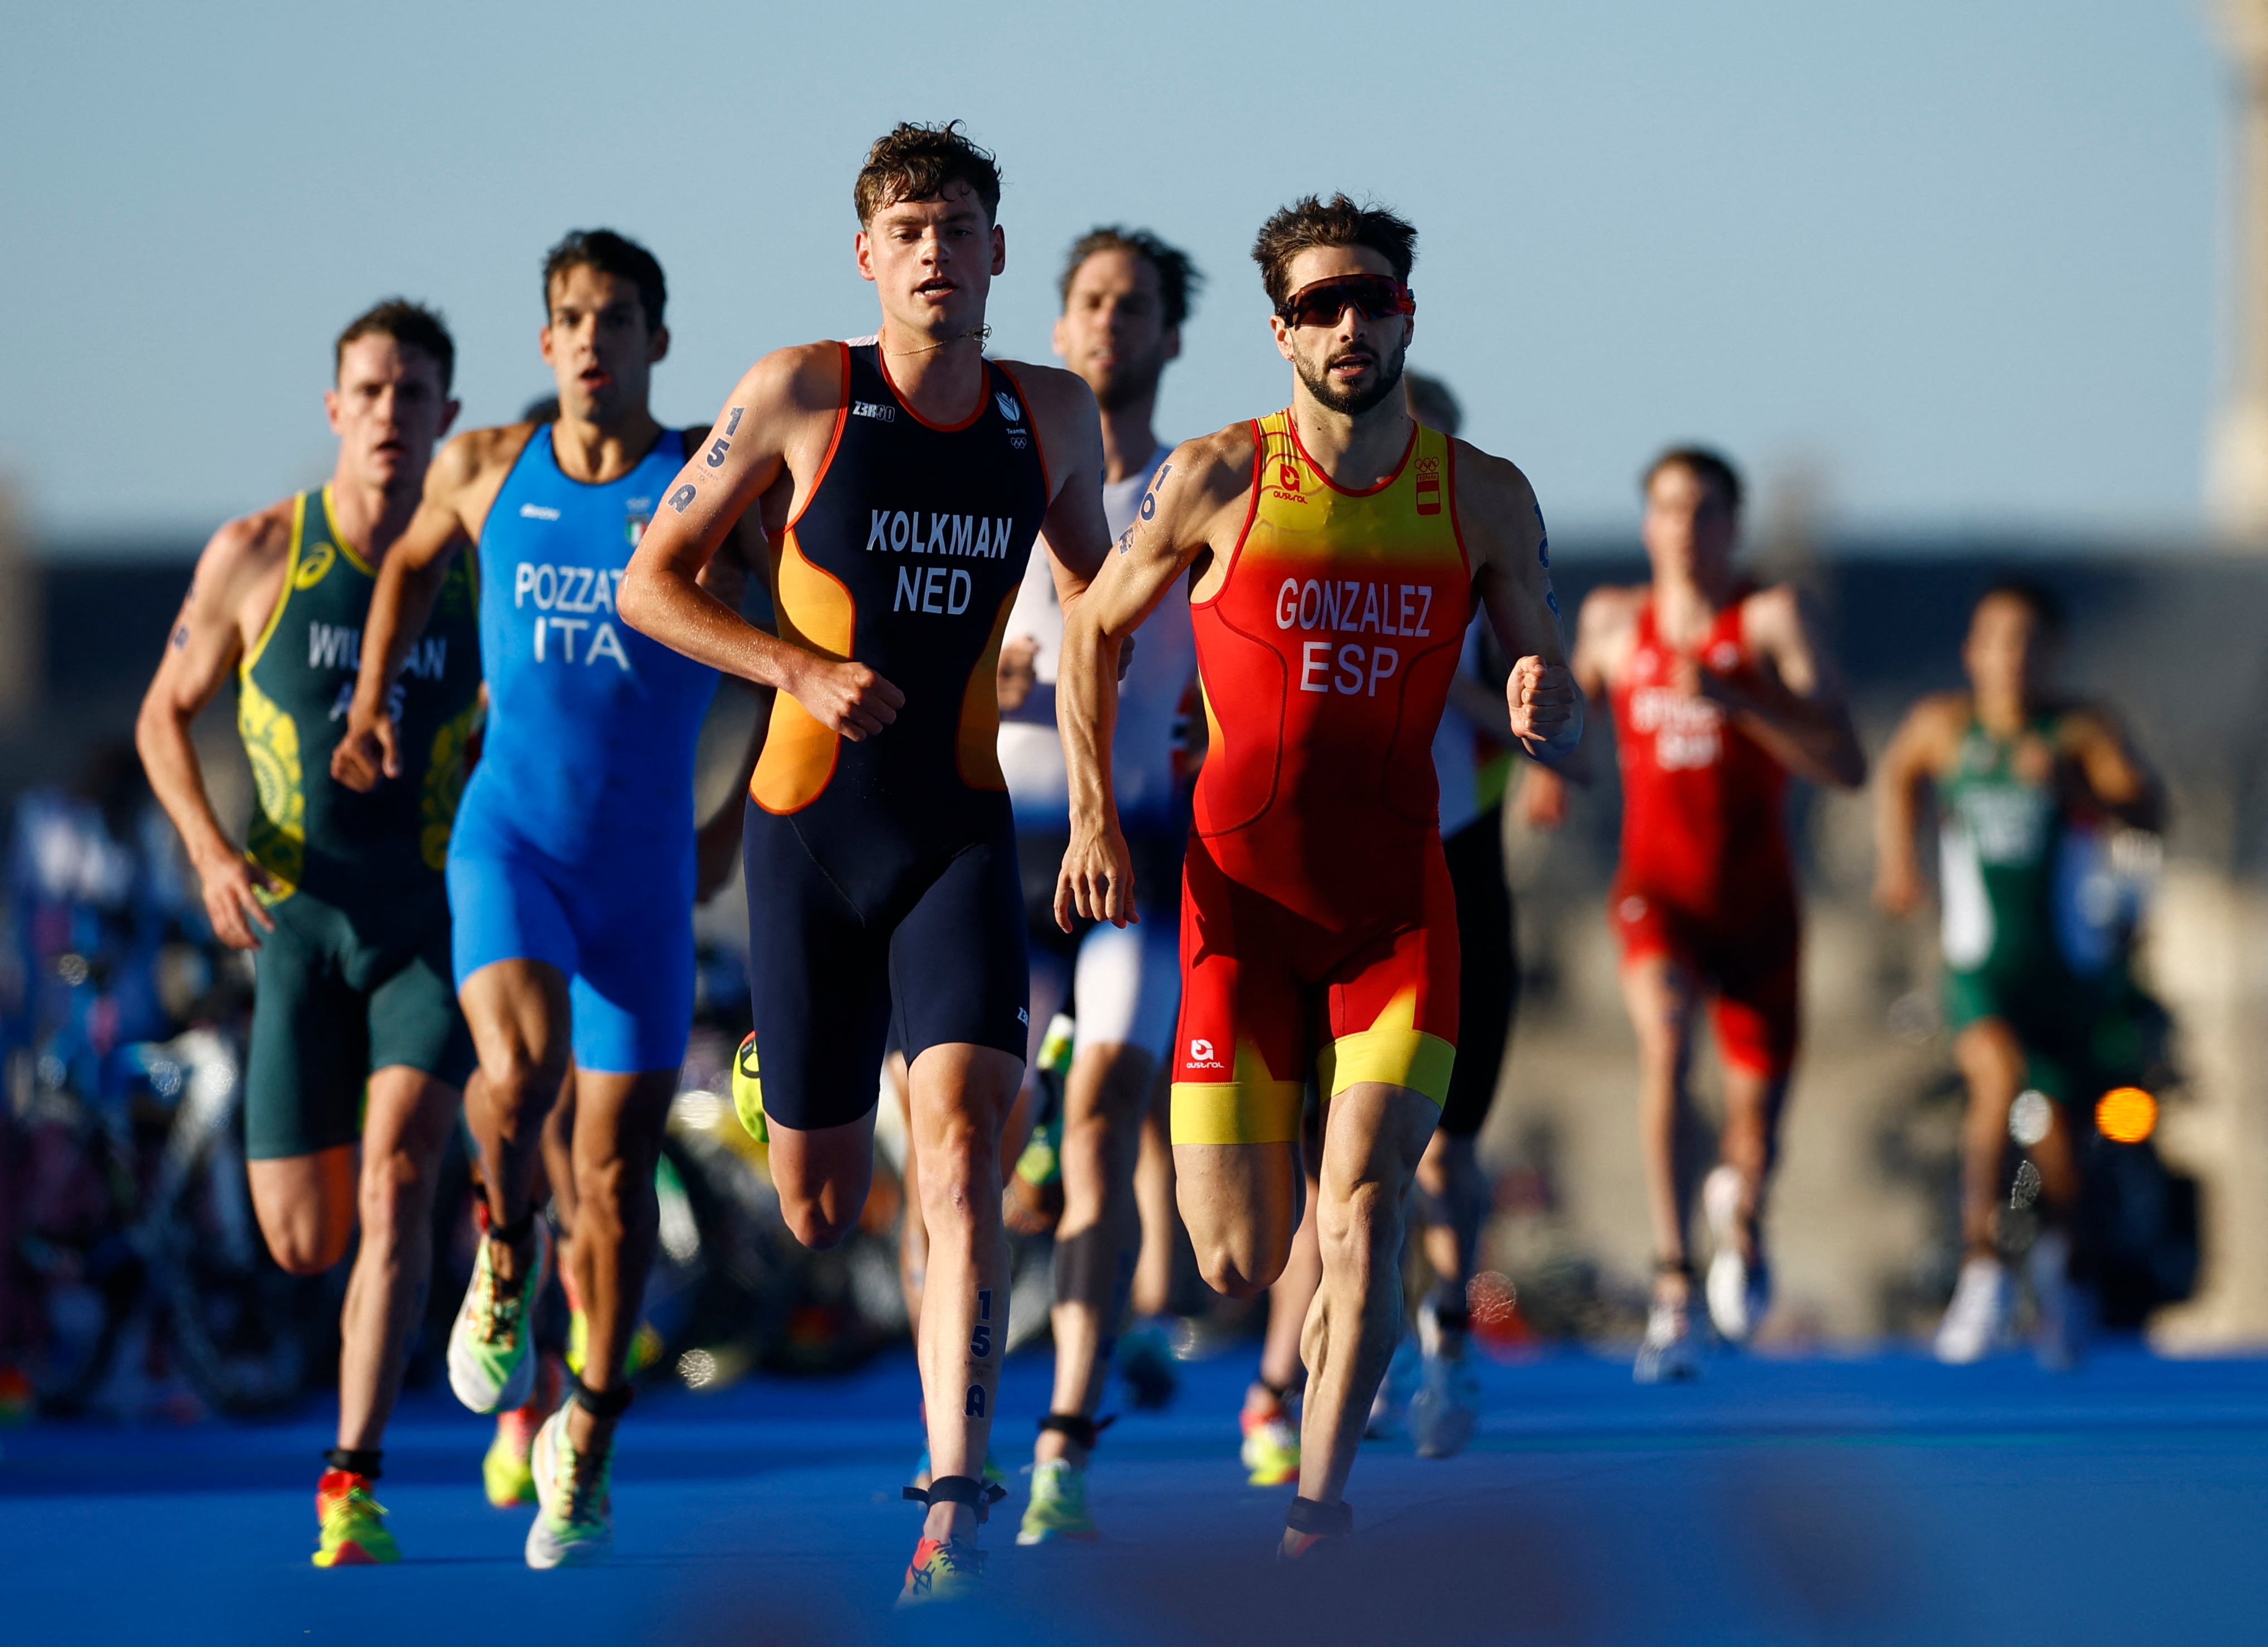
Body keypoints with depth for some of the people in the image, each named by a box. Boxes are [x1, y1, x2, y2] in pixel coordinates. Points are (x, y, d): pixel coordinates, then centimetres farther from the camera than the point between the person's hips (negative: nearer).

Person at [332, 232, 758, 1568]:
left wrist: (743, 818, -1)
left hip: (646, 866, 0)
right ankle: (506, 1250, 3)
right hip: (509, 838, 0)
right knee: (520, 1067, -29)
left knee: (616, 1172, 3)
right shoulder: (485, 470, 3)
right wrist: (373, 702, 14)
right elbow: (416, 560, 26)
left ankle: (589, 1447, 21)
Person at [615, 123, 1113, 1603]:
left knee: (962, 1148, -20)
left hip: (963, 830, 1)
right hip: (811, 828, -1)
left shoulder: (1053, 415, 5)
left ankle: (955, 1505, -26)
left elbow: (1093, 583, 24)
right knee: (816, 1206, 6)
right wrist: (800, 668, -15)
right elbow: (650, 585, -1)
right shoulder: (800, 396, -5)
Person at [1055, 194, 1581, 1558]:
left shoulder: (1484, 499, 1)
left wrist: (1546, 711, -17)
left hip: (1399, 895, 1)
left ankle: (1322, 1497, -8)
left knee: (1365, 1208, -18)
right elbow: (1095, 630, 10)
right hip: (1243, 892, 0)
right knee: (1239, 1265, -2)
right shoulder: (1218, 480, -4)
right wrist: (1093, 816, 0)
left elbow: (1558, 719, 8)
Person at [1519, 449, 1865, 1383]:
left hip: (1756, 901, 0)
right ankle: (1672, 1295, -35)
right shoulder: (1612, 620, 3)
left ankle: (1737, 1206, 47)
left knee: (1756, 1125, 5)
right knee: (1664, 1033, -31)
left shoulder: (1775, 618, -9)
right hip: (1656, 890, 0)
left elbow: (1847, 766, -19)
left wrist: (1736, 702, -29)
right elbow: (1579, 693, 29)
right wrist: (1549, 765, 10)